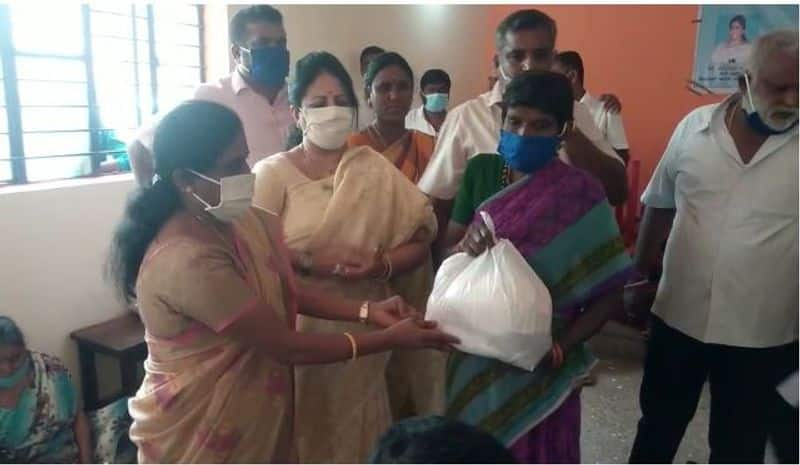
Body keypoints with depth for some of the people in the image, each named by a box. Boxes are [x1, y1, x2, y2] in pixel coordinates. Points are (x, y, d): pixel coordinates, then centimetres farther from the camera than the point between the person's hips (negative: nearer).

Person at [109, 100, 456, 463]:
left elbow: (286, 292, 0)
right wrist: (390, 338, -19)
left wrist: (368, 310, -10)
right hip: (197, 434, -7)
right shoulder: (190, 260, -31)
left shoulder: (228, 221, -3)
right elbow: (287, 347, -26)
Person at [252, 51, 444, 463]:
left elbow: (422, 236, 3)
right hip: (297, 328, -1)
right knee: (303, 426, 8)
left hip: (363, 328, 2)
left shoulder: (375, 169, 5)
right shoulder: (272, 174, -1)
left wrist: (381, 265, -14)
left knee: (357, 428, 11)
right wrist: (311, 262, -20)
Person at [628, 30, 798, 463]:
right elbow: (660, 206, 6)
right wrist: (639, 275, 9)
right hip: (678, 316, 1)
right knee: (658, 423, 21)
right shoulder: (694, 126, -5)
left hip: (762, 333, -1)